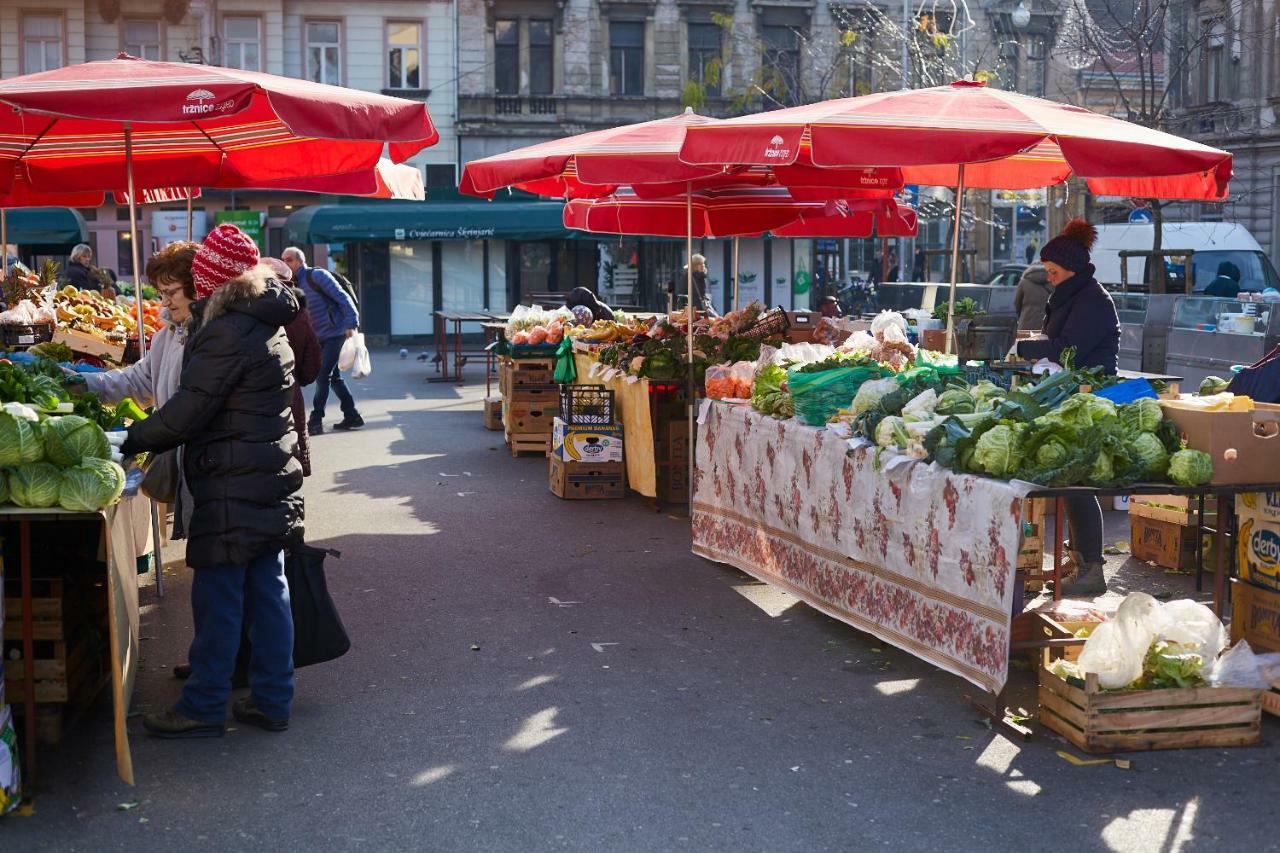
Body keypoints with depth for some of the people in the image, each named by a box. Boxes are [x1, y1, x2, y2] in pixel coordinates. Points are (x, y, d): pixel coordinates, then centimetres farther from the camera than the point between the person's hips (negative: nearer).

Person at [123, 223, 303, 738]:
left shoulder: (227, 333, -17)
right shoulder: (268, 325, 13)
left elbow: (190, 409, -16)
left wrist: (133, 440, -4)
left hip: (232, 488, -9)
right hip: (270, 480, 9)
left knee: (217, 598, 0)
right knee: (267, 590, 12)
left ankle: (203, 708, 9)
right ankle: (272, 701, 18)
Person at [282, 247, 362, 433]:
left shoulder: (317, 275, -13)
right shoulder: (295, 284, 11)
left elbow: (342, 297, -17)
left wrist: (351, 324, -24)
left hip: (336, 333, -9)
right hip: (321, 338, 9)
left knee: (323, 376, -10)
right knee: (334, 377, 12)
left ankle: (316, 421, -6)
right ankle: (352, 417, 20)